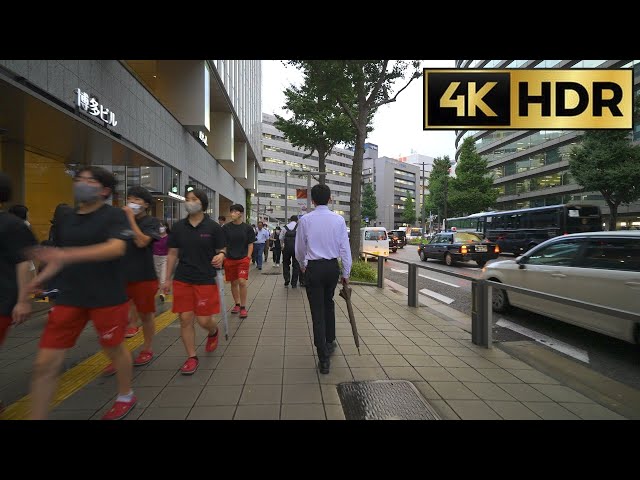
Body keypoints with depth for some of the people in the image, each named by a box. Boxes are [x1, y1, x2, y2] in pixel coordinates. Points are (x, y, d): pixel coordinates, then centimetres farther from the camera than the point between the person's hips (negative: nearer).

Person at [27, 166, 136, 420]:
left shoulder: (114, 215, -9)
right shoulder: (67, 219, 11)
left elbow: (116, 248, -26)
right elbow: (62, 257, 23)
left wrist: (67, 255, -34)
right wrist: (42, 277, 10)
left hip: (108, 298, -5)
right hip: (69, 298, 6)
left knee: (115, 349, 14)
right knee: (45, 362, 4)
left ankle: (126, 396, 40)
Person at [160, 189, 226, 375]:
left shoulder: (213, 227, -4)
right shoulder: (179, 227, 5)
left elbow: (222, 250, 3)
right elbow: (172, 254, 10)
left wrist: (220, 256, -22)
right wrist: (167, 279, 9)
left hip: (205, 280, -3)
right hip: (182, 280, 3)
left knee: (204, 320, 1)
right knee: (185, 319, 3)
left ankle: (213, 332, 38)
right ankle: (191, 357, 21)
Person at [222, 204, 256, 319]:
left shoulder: (247, 228, -1)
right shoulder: (226, 227, 0)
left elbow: (250, 244, 4)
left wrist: (248, 257, -4)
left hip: (243, 259, -2)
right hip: (229, 259, 2)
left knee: (242, 282, -10)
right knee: (234, 283, 11)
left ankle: (243, 307, 3)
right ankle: (237, 304, 29)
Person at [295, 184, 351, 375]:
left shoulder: (305, 220, -6)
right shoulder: (339, 219, -3)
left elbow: (299, 248, 4)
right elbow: (345, 248, -1)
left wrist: (303, 265, 24)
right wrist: (346, 273, 8)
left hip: (313, 268, -2)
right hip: (333, 266, 3)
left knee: (317, 310, 3)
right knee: (328, 303, 25)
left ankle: (323, 358, 6)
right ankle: (330, 342, 37)